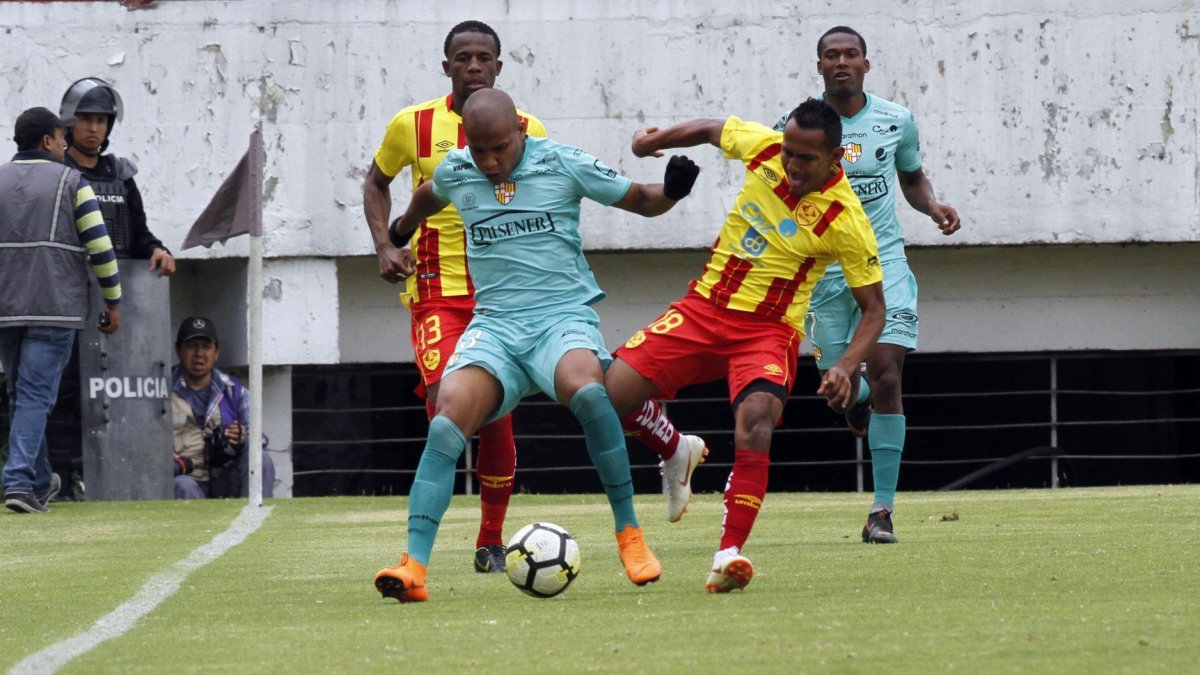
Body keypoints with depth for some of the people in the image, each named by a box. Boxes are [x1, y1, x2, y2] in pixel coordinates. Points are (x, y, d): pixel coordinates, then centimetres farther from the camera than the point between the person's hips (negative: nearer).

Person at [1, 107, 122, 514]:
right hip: (55, 307, -4)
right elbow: (99, 245, -5)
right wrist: (113, 301, 4)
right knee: (35, 395, -6)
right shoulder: (71, 182, -1)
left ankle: (39, 483, 24)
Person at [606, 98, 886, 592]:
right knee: (611, 391, -7)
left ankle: (728, 556, -36)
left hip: (767, 330, -5)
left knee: (756, 418, -33)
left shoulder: (845, 220, -16)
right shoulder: (763, 148, -7)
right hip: (703, 308, 5)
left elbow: (873, 308, -9)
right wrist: (654, 141, 25)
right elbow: (711, 130, 17)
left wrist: (846, 367, -24)